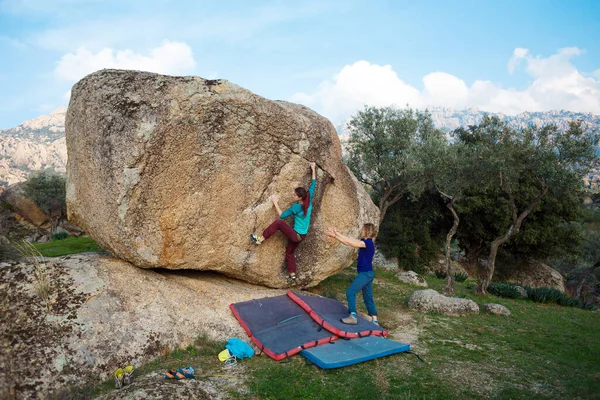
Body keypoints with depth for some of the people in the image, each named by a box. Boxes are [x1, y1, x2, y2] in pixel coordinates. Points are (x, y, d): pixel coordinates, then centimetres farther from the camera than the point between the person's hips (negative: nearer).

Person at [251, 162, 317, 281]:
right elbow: (313, 186, 7)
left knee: (278, 223, -12)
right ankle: (292, 274, 29)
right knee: (289, 252, 24)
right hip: (301, 236, 8)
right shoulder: (309, 201, -2)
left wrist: (275, 203, -5)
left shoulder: (296, 207, -19)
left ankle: (260, 239, -12)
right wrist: (313, 170, 14)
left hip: (296, 235, -8)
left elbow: (282, 216, -11)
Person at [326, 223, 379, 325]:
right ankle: (375, 320, 22)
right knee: (368, 298, 15)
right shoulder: (365, 242, 10)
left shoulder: (368, 242, -17)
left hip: (366, 273, -10)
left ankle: (353, 317, -16)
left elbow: (350, 243, -23)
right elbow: (350, 242, 9)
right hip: (367, 274, 10)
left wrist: (336, 235, -19)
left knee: (350, 292, -13)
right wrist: (336, 234, 2)